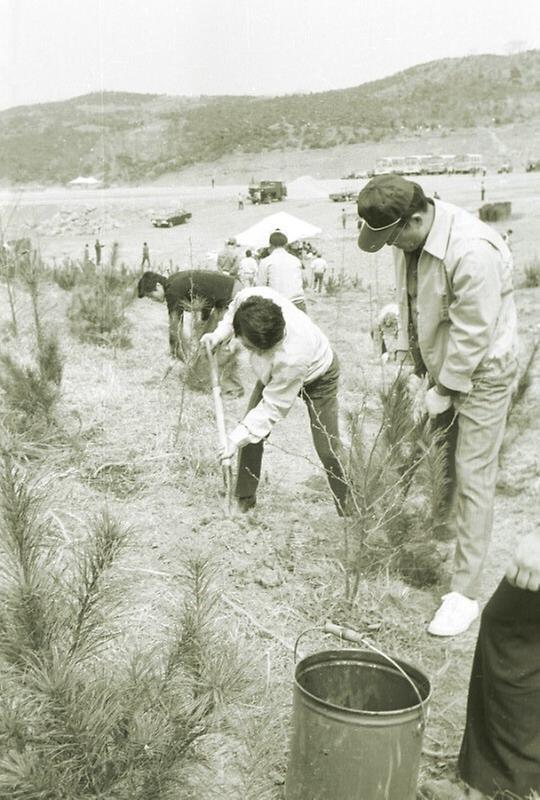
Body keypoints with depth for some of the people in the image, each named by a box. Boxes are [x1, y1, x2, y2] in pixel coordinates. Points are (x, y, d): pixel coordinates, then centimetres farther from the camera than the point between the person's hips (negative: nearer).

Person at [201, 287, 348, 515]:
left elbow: (273, 406, -34)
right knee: (251, 431, -2)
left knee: (328, 450, -9)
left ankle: (349, 512, 9)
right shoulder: (248, 298, -34)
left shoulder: (291, 357, -47)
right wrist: (219, 334, -18)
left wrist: (237, 439, -32)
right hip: (274, 371, 6)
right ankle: (244, 498, 14)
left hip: (315, 374, -6)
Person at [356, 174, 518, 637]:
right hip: (439, 367, 8)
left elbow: (472, 334, -25)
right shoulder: (409, 240, -3)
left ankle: (465, 594, 3)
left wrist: (444, 390, -17)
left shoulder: (472, 251, -31)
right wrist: (410, 357, 7)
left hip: (481, 374, -8)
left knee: (473, 479, -5)